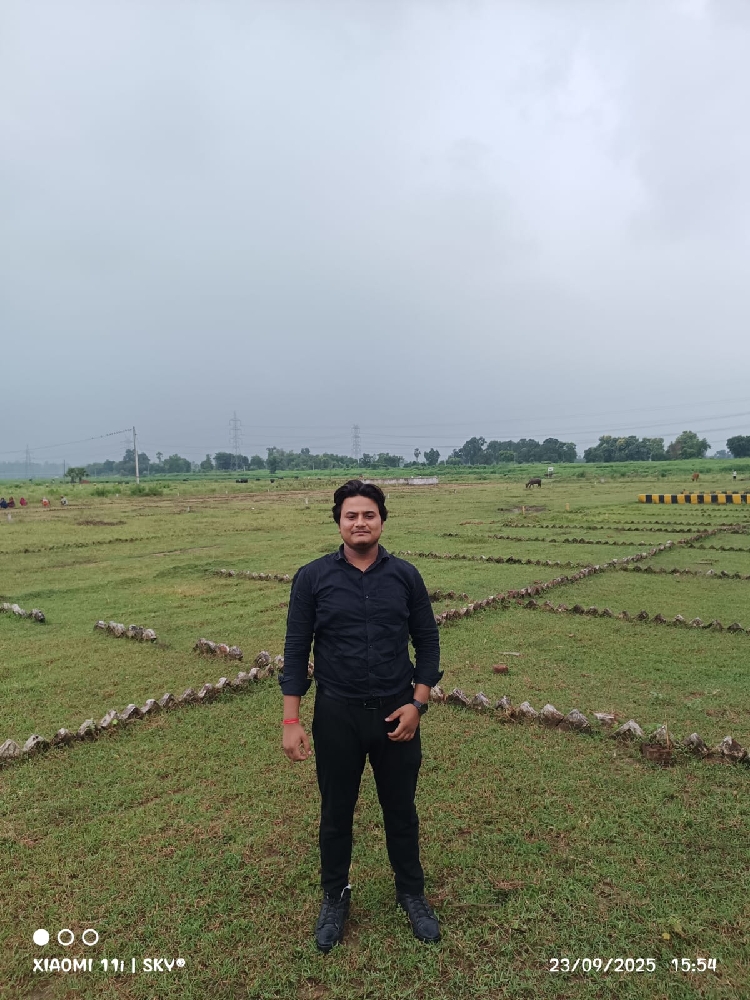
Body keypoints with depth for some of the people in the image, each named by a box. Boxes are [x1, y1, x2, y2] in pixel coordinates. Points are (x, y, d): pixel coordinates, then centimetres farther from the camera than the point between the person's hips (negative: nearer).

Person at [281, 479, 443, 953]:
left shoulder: (405, 575, -4)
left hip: (397, 713, 1)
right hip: (337, 716, -1)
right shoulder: (313, 577, -8)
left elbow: (427, 641, 1)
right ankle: (335, 897, 43)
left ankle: (412, 893, 44)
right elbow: (296, 650, -5)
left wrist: (418, 703, -7)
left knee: (401, 810, 19)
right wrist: (292, 721, -8)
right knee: (336, 813, 18)